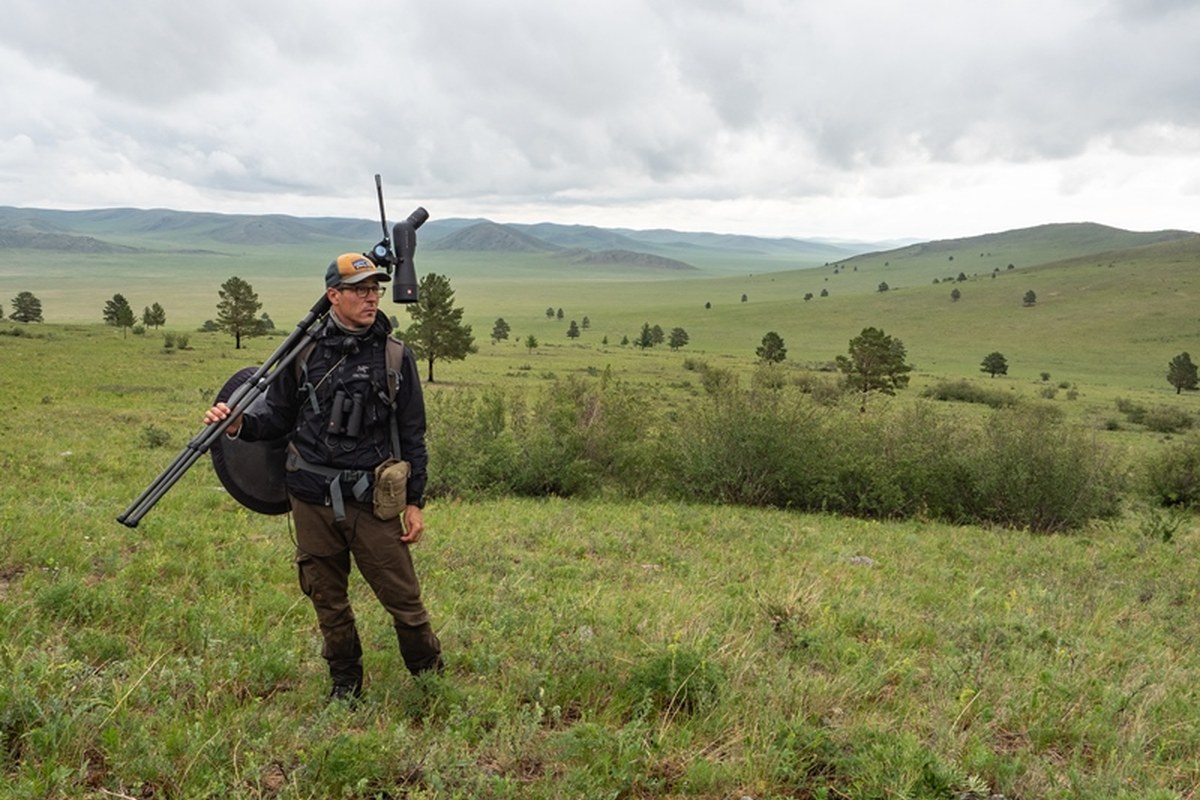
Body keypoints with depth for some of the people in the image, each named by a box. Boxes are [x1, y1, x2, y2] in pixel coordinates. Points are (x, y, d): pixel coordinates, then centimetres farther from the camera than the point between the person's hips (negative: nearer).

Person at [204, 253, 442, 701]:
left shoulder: (395, 357, 0)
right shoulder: (303, 351, 3)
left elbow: (412, 434, 3)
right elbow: (277, 415, 11)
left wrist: (414, 501, 1)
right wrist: (238, 425, -10)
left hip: (372, 499, -2)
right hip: (312, 500, 2)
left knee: (402, 596, 2)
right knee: (328, 600, 13)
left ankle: (431, 676, 26)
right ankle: (345, 685, 33)